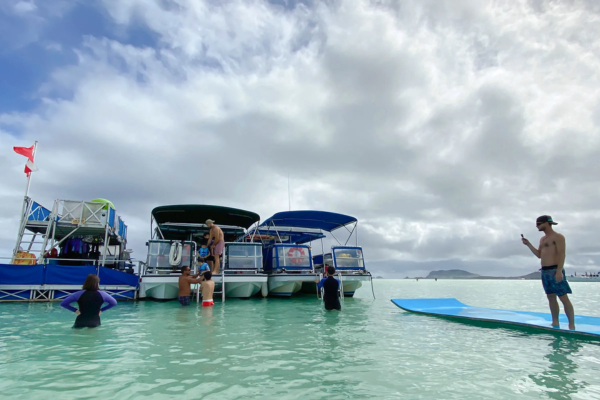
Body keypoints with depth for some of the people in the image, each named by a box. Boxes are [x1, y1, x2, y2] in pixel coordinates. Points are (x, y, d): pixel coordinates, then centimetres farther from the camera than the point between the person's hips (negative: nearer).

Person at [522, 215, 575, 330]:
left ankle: (572, 325, -1)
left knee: (564, 298, -6)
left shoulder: (558, 237, -6)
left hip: (555, 271, -8)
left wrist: (559, 271, -23)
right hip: (545, 271, 8)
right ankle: (555, 323, 16)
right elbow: (539, 255, 21)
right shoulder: (542, 239, 19)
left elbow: (562, 254, -15)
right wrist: (528, 244, 11)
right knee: (551, 297, 10)